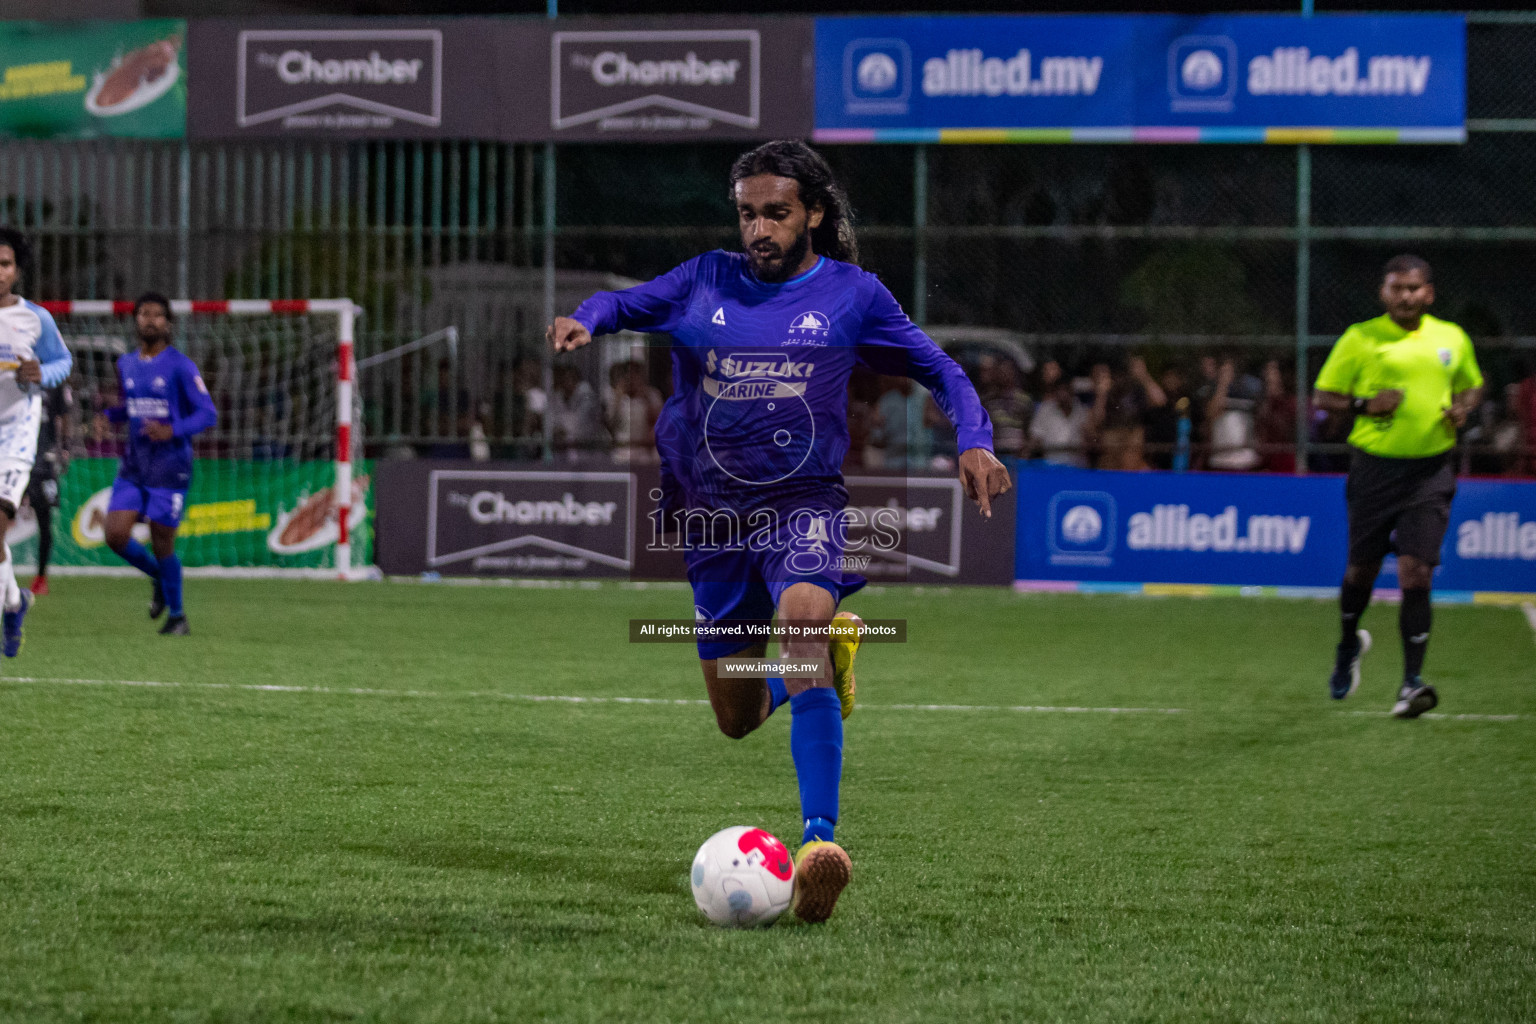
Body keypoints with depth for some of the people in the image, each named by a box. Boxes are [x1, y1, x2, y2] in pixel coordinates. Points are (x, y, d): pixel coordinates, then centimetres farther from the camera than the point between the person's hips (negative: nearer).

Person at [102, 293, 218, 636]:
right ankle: (159, 578, 22)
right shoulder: (125, 364, 10)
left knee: (161, 541, -3)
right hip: (133, 466, 5)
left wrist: (172, 431, -25)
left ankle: (177, 616, 15)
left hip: (169, 468, -5)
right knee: (116, 535, -7)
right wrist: (107, 415, 3)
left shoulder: (180, 366, -8)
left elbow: (208, 414, -10)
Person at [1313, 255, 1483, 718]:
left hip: (1430, 470, 0)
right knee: (1361, 568, 10)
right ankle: (1350, 643, 41)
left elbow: (1472, 385, 23)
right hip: (1374, 467, 0)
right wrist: (1365, 405, -17)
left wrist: (1464, 407, 0)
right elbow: (1322, 397, 1)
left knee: (1415, 572, -12)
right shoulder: (1360, 339, -2)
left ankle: (1412, 681, -11)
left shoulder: (1452, 339, 6)